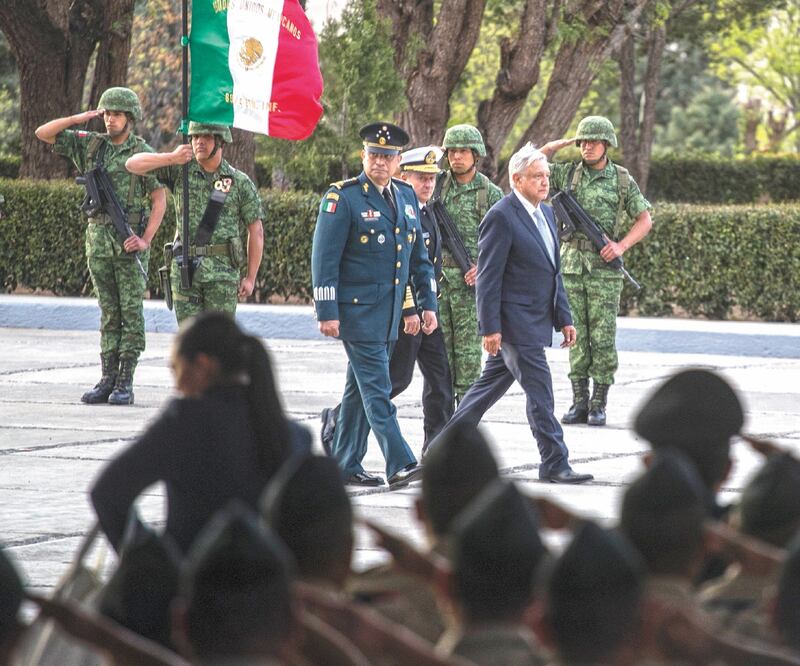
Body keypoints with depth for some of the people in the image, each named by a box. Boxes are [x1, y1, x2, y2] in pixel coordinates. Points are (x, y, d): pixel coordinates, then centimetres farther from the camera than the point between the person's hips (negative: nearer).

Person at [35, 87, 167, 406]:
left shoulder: (143, 153, -4)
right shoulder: (90, 145, 8)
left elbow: (159, 200, -6)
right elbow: (42, 133, 6)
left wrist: (145, 239, -16)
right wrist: (80, 118, -5)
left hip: (129, 239, -4)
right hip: (98, 237, 4)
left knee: (131, 311, -3)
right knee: (109, 313, 8)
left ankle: (125, 382, -3)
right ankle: (108, 379, 9)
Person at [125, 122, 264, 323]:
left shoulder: (240, 182, 2)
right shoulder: (181, 171, 6)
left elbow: (256, 231, 5)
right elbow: (132, 164, 1)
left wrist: (250, 277, 1)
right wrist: (172, 158, -11)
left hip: (222, 271, -2)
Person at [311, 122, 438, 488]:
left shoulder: (406, 196, 13)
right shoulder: (342, 198, -8)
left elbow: (419, 257, 19)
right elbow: (324, 258, -10)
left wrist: (427, 304, 13)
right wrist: (327, 313, -15)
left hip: (389, 313, 7)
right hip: (356, 309, -7)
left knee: (360, 388, 12)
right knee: (376, 388, -10)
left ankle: (345, 464, 19)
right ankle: (400, 465, -16)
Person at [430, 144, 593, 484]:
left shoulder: (546, 213, 14)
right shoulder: (501, 217, -14)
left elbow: (553, 273, 20)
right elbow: (488, 277, -15)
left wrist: (564, 318, 16)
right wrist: (490, 328, -18)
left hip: (537, 321, 9)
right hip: (515, 323, -9)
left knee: (490, 386, 16)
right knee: (539, 392, -7)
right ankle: (554, 464, -3)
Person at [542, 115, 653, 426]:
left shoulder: (622, 180, 1)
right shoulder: (568, 173, 7)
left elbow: (644, 220, 4)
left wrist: (622, 245, -12)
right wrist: (558, 144, -4)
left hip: (604, 268, -2)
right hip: (571, 265, 2)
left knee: (603, 338, -4)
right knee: (576, 337, 3)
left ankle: (599, 404, 1)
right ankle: (579, 403, 8)